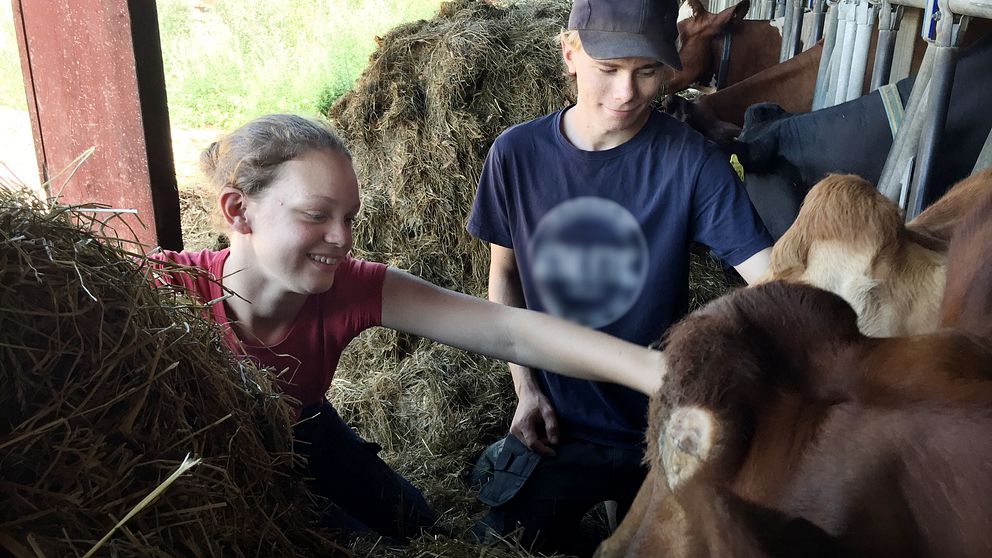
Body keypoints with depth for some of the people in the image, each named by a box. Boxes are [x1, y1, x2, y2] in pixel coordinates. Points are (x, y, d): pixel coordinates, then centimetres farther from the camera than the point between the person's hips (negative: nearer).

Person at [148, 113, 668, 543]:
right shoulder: (164, 289, -33)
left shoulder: (350, 290, -29)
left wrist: (651, 369, -47)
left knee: (419, 530, 11)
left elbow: (506, 331, -37)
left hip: (304, 440, 3)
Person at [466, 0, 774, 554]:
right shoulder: (516, 153, -11)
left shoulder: (692, 161, -18)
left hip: (661, 426, -1)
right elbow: (505, 274, 2)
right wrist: (526, 389, -4)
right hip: (558, 424, 2)